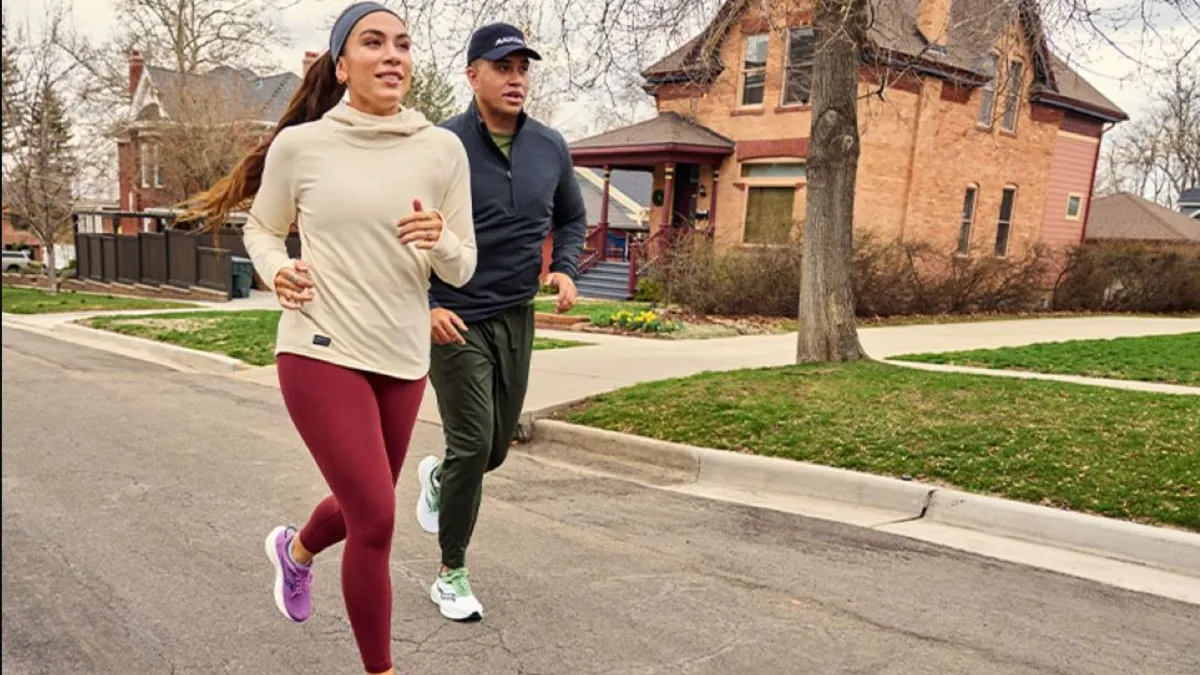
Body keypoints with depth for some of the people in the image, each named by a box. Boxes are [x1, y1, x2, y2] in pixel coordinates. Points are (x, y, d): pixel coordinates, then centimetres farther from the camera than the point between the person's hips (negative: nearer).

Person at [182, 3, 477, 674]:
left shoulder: (442, 149, -2)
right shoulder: (299, 145, -5)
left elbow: (462, 270, 2)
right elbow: (262, 229, 12)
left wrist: (439, 241, -20)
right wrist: (276, 271, -9)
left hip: (403, 358, 4)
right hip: (321, 351, -3)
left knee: (362, 509, 20)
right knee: (376, 521, -8)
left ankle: (295, 548, 57)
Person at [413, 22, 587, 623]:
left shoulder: (550, 147, 2)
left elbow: (572, 218, 17)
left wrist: (564, 269, -1)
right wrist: (425, 305, -16)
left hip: (516, 318, 5)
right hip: (453, 320, -5)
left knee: (496, 448, 13)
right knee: (473, 443, -7)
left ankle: (437, 476, 49)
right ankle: (451, 574, 14)